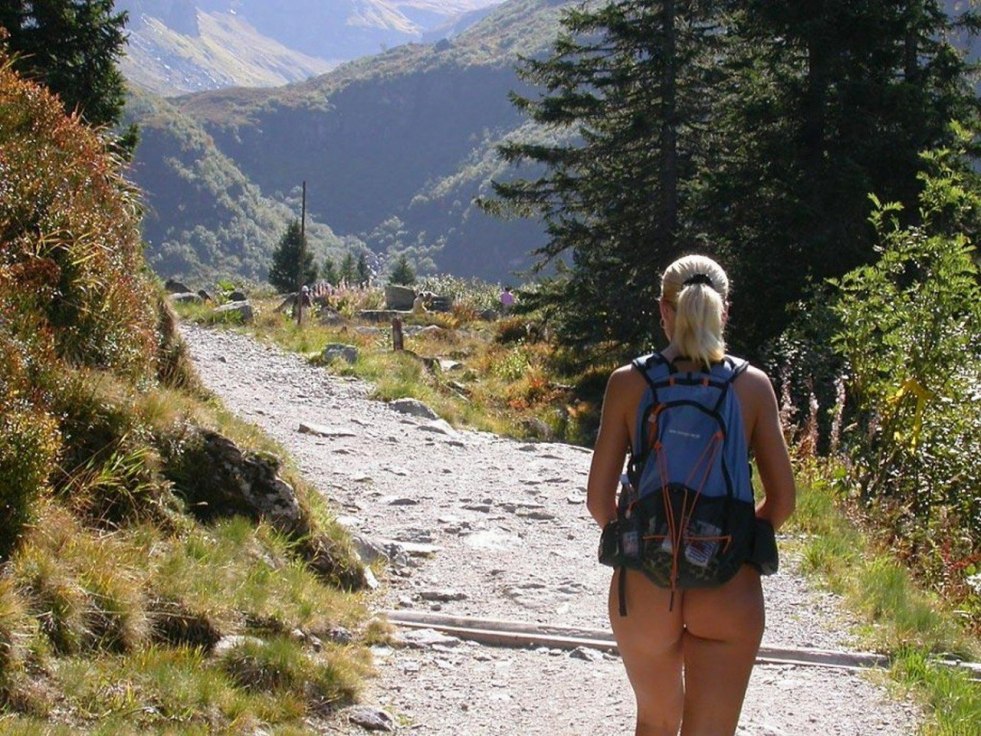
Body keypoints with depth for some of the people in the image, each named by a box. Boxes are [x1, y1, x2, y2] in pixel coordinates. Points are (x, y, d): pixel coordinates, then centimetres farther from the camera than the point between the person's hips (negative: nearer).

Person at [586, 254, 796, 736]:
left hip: (645, 582, 1)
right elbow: (782, 500, 0)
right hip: (729, 587, 0)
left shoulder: (629, 383, -2)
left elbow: (599, 497, -1)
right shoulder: (753, 385, -1)